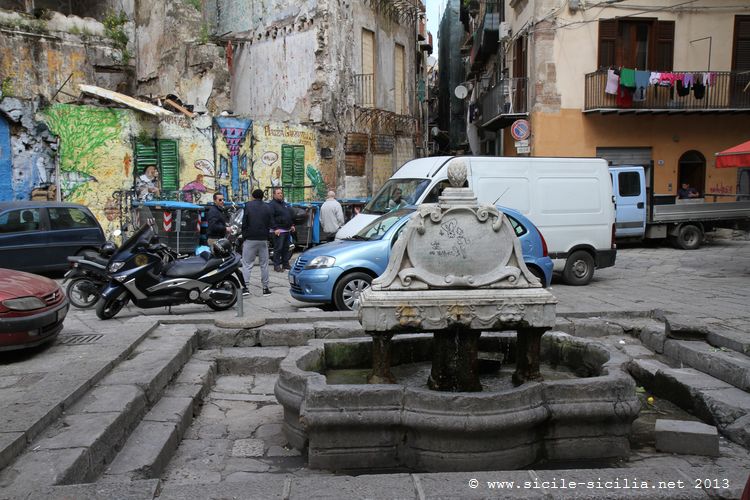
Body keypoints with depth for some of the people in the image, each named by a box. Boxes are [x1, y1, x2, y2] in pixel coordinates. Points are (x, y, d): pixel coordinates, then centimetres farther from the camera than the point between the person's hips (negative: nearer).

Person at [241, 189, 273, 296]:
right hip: (263, 239, 3)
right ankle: (265, 288, 11)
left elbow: (244, 223, -5)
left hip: (250, 239, -2)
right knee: (264, 264, 9)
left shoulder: (248, 206, -3)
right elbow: (270, 224, 6)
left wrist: (244, 237, 3)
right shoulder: (267, 208, 6)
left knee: (247, 264, 0)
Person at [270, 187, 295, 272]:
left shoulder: (285, 204, 18)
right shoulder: (272, 204, -8)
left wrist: (292, 225, 17)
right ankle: (277, 265, -2)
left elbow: (291, 215, 26)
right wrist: (275, 228, -22)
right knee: (278, 248, -7)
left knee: (286, 248, 12)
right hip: (278, 230, -8)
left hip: (287, 230, 8)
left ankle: (285, 264, 20)